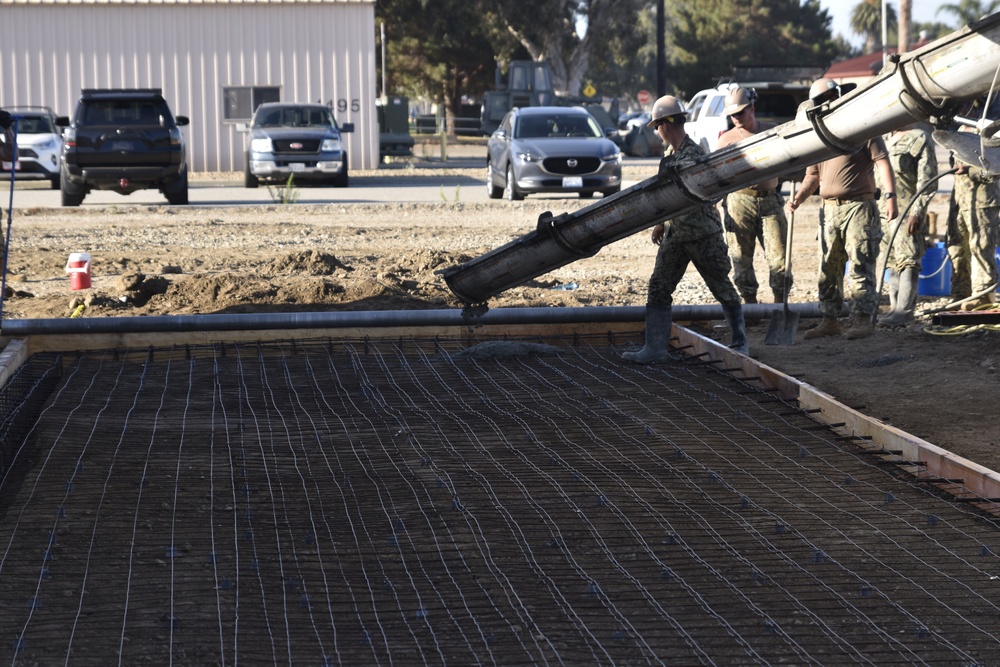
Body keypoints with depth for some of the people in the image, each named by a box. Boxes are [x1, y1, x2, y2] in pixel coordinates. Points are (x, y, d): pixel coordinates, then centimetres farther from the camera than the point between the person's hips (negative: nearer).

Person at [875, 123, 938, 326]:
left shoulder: (919, 138, -5)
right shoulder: (887, 140, 20)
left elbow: (927, 179, -11)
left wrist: (917, 211, -18)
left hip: (907, 212, -8)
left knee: (907, 260, -9)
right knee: (892, 262, 9)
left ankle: (904, 310, -12)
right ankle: (895, 307, 14)